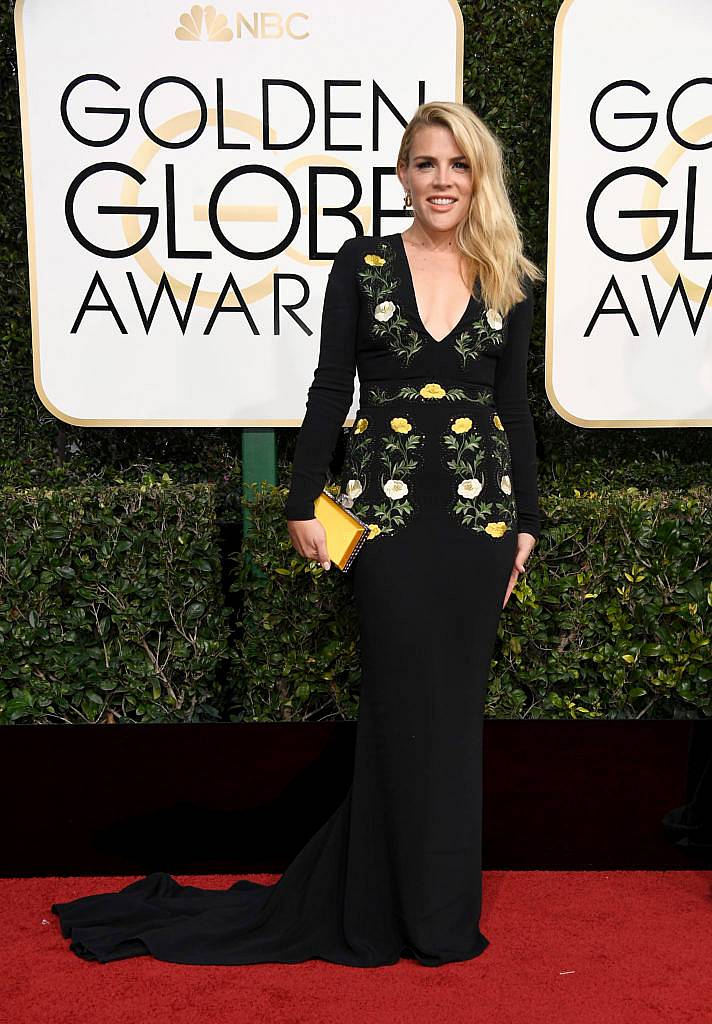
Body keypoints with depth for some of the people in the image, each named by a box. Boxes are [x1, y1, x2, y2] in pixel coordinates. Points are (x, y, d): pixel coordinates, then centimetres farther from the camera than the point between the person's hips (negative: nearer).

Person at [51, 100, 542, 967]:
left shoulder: (509, 280, 8)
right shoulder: (363, 264, 2)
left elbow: (514, 405, 11)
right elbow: (330, 391, 2)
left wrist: (525, 521, 9)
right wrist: (303, 506, -2)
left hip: (481, 508, 2)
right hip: (386, 510, -2)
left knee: (456, 703, 8)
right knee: (405, 705, 1)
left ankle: (444, 913, 25)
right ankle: (415, 914, 18)